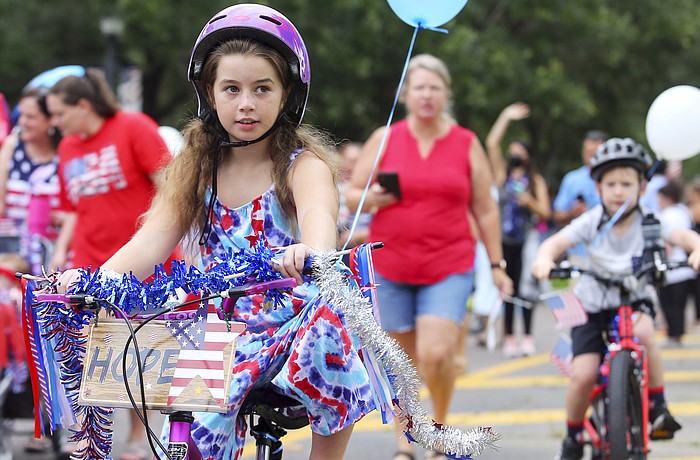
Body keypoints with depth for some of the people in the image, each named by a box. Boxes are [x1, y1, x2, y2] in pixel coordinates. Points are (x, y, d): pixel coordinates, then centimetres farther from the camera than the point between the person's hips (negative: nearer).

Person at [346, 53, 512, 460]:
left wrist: (497, 264, 8)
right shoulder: (385, 139, 4)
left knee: (436, 354, -17)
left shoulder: (467, 144, 5)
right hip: (390, 267, 1)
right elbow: (352, 194, 8)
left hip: (449, 269, -1)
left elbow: (485, 209, 9)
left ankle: (440, 427, 8)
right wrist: (369, 198, -14)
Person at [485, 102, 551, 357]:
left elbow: (545, 212, 3)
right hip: (503, 239, 2)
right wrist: (506, 117, 3)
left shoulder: (536, 181, 8)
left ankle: (527, 337, -1)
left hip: (525, 240, -2)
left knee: (525, 286, -4)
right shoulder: (502, 174, 11)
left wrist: (530, 202, -16)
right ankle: (509, 337, 4)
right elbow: (492, 144, 2)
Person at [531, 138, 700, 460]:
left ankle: (658, 407, -16)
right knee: (583, 375, -14)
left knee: (642, 332, -35)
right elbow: (557, 242, -23)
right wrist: (544, 260, -46)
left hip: (635, 301, 0)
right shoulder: (591, 222, -13)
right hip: (593, 303, 0)